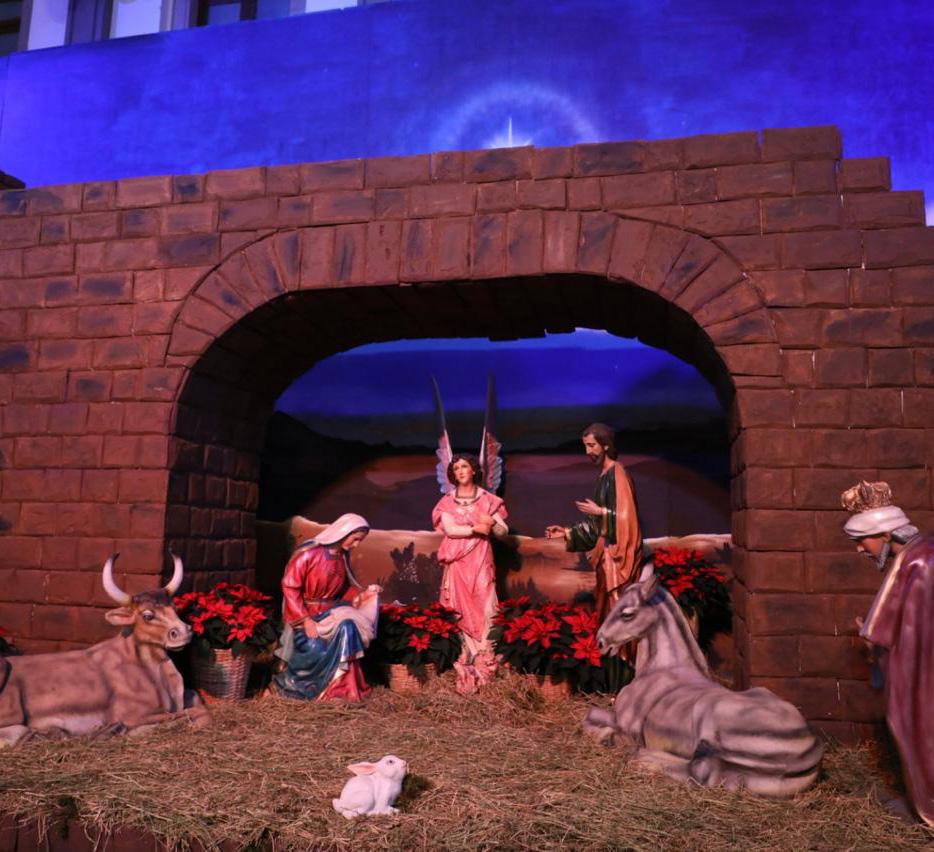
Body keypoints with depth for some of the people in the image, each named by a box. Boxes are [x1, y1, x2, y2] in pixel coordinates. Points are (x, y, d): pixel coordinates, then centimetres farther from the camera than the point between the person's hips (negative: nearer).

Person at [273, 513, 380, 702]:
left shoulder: (342, 557, 6)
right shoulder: (309, 552, -15)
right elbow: (289, 587, -16)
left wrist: (362, 595, -4)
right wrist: (306, 620, -21)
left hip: (330, 612, 6)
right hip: (306, 614, -6)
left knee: (347, 629, -24)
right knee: (314, 649, -29)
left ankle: (342, 688, -15)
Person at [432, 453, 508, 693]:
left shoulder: (488, 499, 6)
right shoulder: (447, 501, 5)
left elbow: (503, 531, 3)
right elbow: (449, 529, -8)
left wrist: (491, 523, -16)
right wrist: (476, 528, -13)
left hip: (481, 560, 0)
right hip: (458, 561, 0)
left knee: (482, 606, -5)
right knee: (461, 607, -1)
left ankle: (483, 659, 2)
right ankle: (464, 660, 5)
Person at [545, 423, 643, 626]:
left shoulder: (617, 474, -13)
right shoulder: (605, 475, 14)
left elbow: (626, 516, -20)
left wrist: (600, 511, -13)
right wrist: (568, 532, 12)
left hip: (618, 552, -9)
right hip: (608, 551, 9)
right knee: (609, 609, 13)